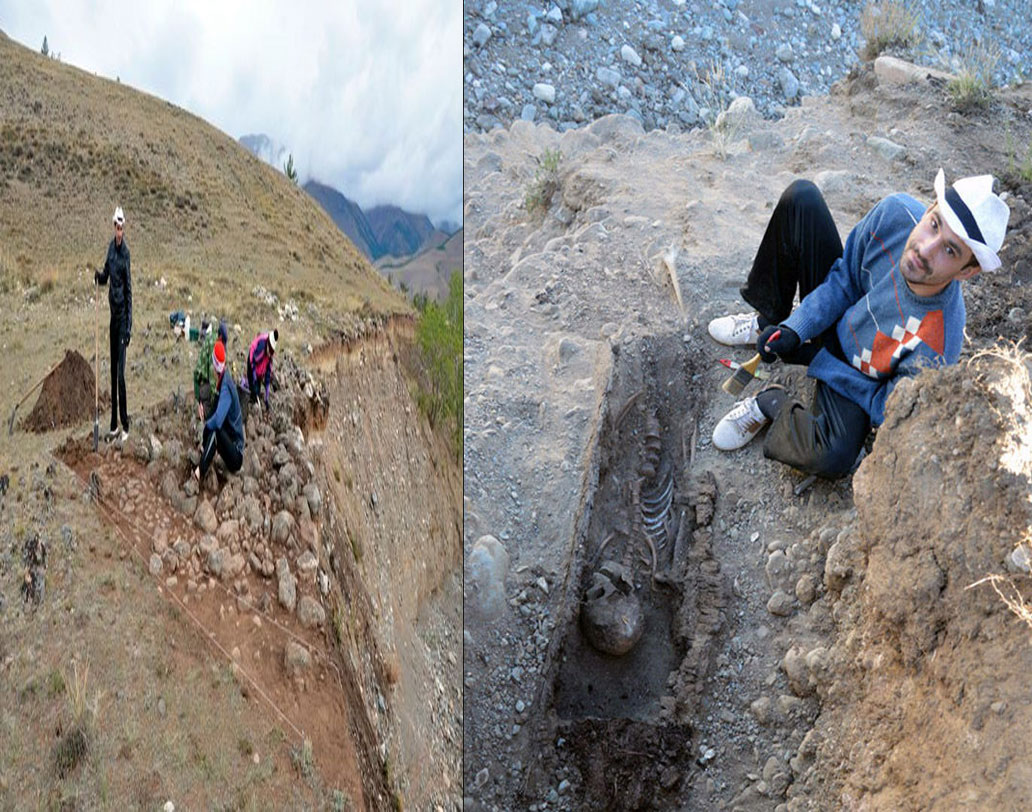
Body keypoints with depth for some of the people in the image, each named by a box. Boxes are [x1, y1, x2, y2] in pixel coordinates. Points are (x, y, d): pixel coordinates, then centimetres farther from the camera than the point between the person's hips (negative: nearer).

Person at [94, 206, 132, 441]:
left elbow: (129, 290, -14)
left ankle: (126, 426, -3)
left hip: (123, 314, -8)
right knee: (113, 370, 10)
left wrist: (129, 326, -17)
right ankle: (114, 425, 17)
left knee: (120, 372, -9)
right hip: (113, 312, 8)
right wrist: (98, 275, -6)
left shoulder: (126, 252, -13)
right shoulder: (111, 247, 9)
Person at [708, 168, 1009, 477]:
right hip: (832, 317, 5)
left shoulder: (937, 347, -39)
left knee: (832, 455, -37)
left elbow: (887, 410, -21)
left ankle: (772, 404, -3)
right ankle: (769, 322, 9)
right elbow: (845, 278, -8)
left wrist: (815, 360, -17)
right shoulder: (896, 212, -28)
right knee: (801, 196, -13)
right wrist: (795, 329, -21)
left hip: (858, 378, -5)